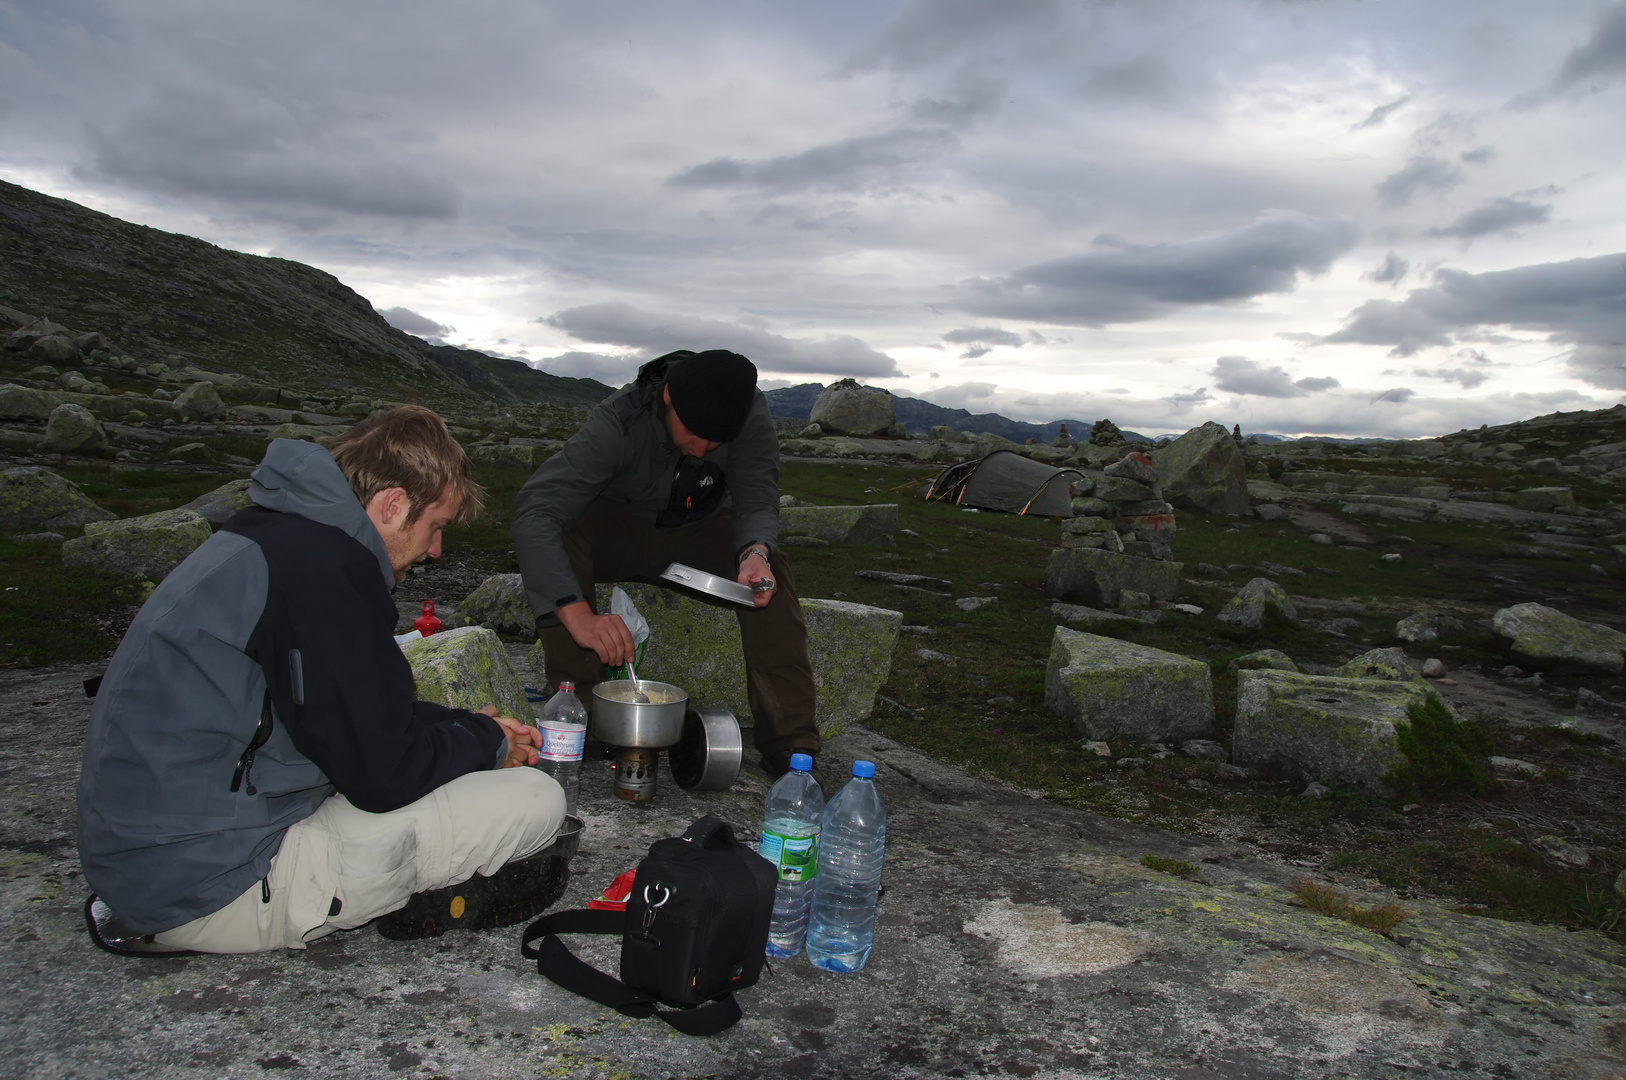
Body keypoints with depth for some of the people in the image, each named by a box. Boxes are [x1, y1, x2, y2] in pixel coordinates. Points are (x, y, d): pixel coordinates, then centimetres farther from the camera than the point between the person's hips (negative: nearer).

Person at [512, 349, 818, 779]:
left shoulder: (750, 411, -23)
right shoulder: (618, 423, -33)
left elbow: (757, 500, -21)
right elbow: (534, 510, -42)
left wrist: (755, 551, -47)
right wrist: (579, 616, -56)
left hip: (701, 539, 2)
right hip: (619, 535, -2)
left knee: (767, 568, -29)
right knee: (564, 532, -34)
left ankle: (789, 744, -25)